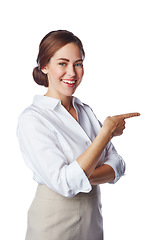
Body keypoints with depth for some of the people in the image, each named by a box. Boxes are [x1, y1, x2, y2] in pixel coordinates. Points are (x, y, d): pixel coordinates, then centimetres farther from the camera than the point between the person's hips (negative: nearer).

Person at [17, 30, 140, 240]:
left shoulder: (86, 111, 3)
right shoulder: (32, 119, -17)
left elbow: (117, 165, -2)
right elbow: (65, 183, -25)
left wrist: (85, 178, -22)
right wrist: (108, 130, -22)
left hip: (93, 220, 5)